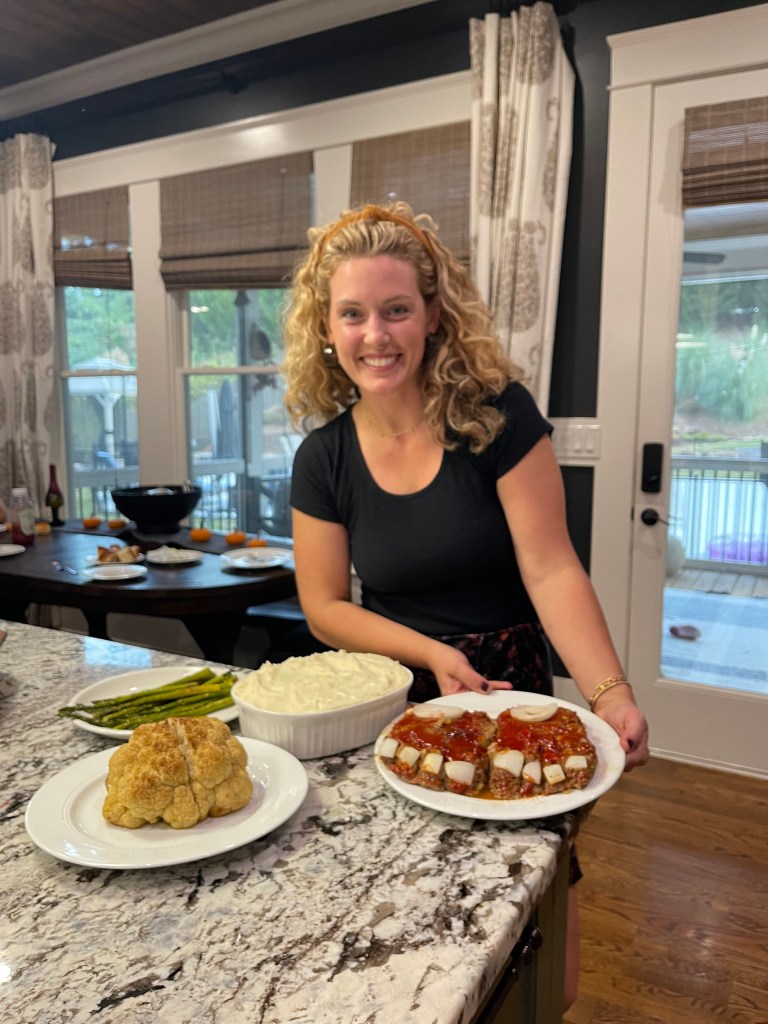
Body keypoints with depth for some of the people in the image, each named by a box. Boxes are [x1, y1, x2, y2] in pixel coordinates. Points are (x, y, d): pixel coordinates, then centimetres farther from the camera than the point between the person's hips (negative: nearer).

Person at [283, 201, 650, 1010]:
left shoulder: (497, 415, -15)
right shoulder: (324, 457, -7)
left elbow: (551, 569, -17)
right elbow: (325, 608, -4)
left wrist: (609, 692, -29)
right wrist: (431, 652, -17)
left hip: (509, 689, -1)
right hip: (394, 699, 2)